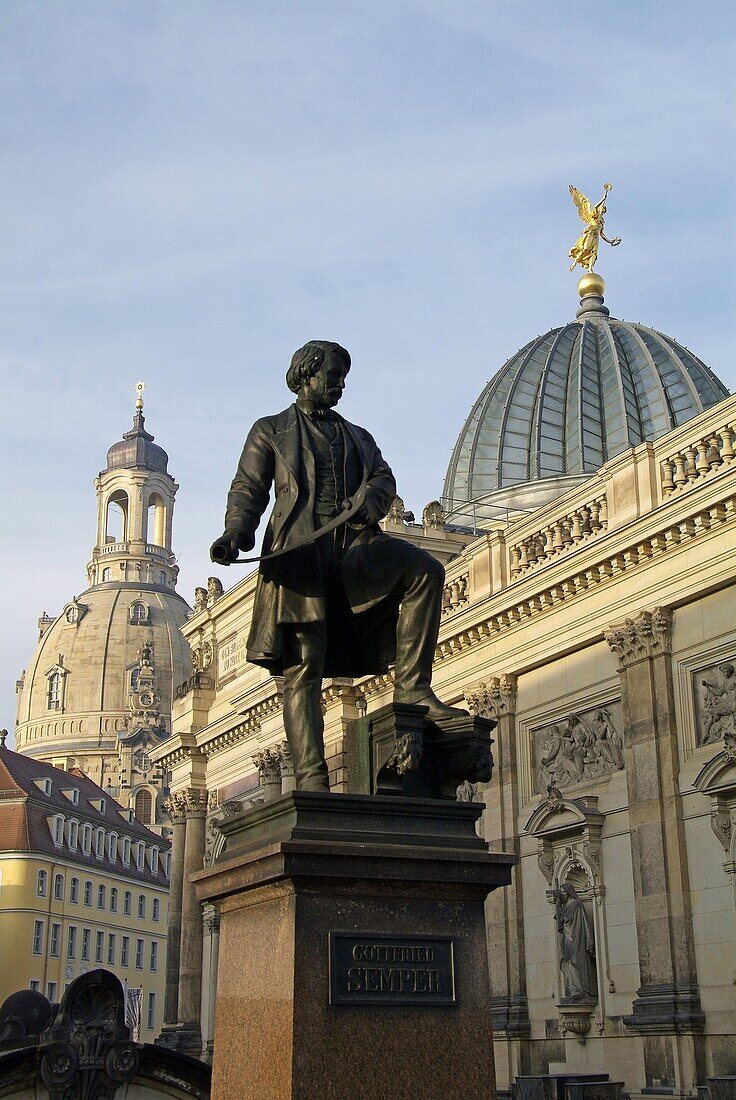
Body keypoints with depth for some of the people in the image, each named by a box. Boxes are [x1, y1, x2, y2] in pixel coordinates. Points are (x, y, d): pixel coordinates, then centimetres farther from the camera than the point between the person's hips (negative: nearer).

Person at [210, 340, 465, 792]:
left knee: (425, 568, -24)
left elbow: (384, 480, 13)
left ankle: (412, 687, -22)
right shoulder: (270, 431, 21)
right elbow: (248, 491, 12)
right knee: (303, 664, -12)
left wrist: (367, 504, -12)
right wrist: (234, 535, -8)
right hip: (300, 548, -3)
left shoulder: (359, 437, 30)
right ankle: (311, 779, -17)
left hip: (355, 545, 3)